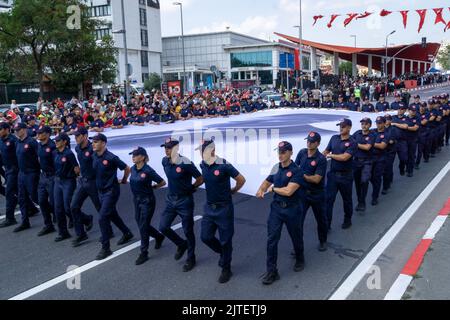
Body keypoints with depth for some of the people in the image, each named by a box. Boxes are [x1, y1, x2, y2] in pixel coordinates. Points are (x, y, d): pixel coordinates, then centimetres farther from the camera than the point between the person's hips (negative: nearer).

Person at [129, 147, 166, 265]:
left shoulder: (148, 170, -19)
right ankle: (159, 236, 42)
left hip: (147, 201, -7)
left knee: (143, 227, -2)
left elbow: (162, 182, -11)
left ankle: (144, 253, 11)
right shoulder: (133, 169, 1)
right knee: (141, 225, 16)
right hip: (137, 200, 7)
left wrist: (151, 187, -2)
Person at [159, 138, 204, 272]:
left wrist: (189, 188, -4)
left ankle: (191, 258, 23)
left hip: (185, 201, -6)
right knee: (163, 227, 3)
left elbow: (200, 179, -11)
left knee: (188, 231, 5)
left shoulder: (186, 163, -21)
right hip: (171, 199, 6)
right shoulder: (165, 161, -1)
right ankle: (181, 244, 29)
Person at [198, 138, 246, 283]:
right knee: (206, 236, 7)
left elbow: (241, 180, -9)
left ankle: (226, 269, 23)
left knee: (225, 240, 5)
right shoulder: (203, 165, -1)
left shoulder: (224, 166, -20)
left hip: (224, 207, -6)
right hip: (209, 207, 6)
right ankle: (224, 253, 35)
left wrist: (232, 192, 5)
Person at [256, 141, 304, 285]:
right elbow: (266, 182, 15)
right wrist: (261, 190, -7)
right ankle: (272, 271, 7)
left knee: (296, 236, 16)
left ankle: (300, 260, 44)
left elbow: (288, 191, -24)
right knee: (272, 239, -1)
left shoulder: (296, 171, -16)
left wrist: (273, 189, -10)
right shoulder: (276, 168, 2)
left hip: (292, 209, -4)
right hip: (276, 207, 4)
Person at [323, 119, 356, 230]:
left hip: (345, 176, -3)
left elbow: (344, 157, -21)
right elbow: (326, 151, 13)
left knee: (347, 199, 15)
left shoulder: (352, 143, -11)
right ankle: (327, 224, 5)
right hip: (333, 174, 3)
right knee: (329, 198, 0)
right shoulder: (334, 138, 4)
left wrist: (330, 155, -11)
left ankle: (347, 220, 35)